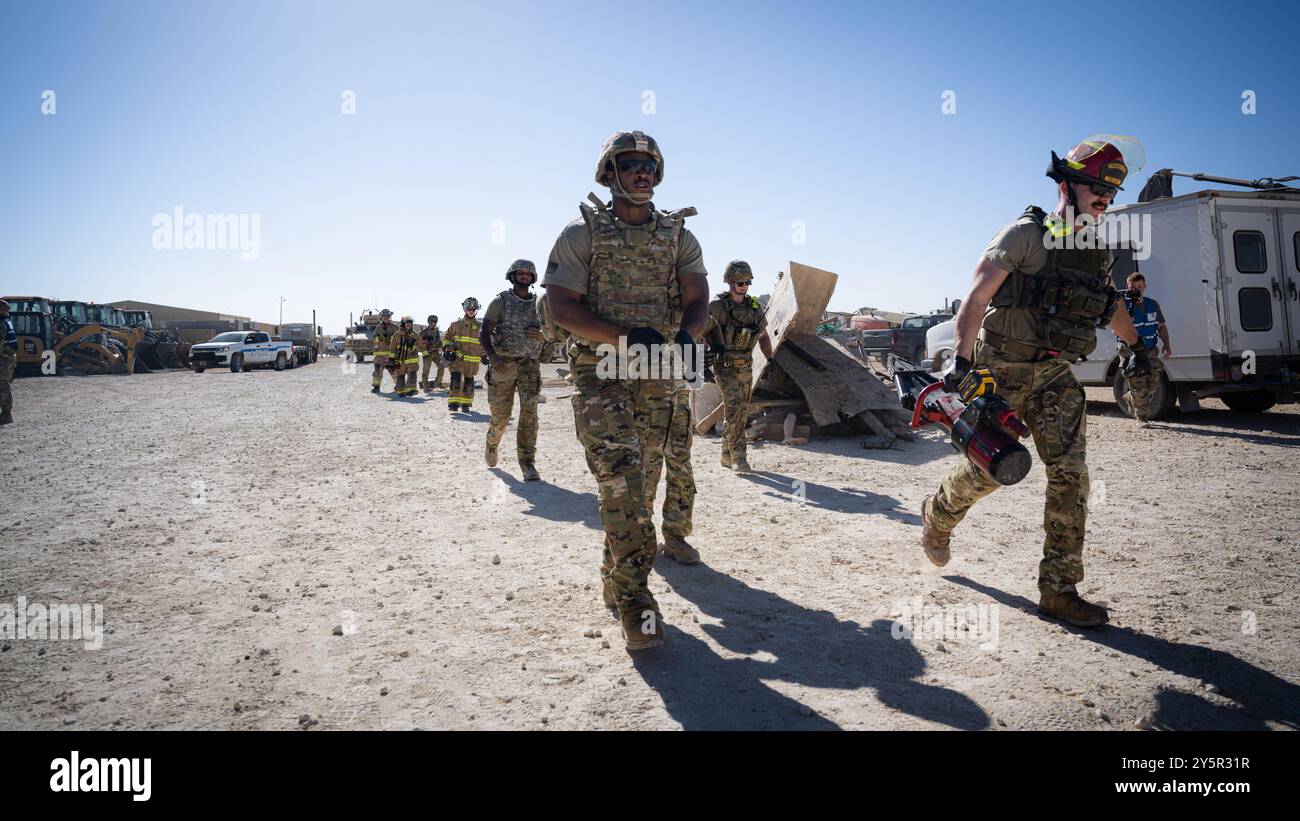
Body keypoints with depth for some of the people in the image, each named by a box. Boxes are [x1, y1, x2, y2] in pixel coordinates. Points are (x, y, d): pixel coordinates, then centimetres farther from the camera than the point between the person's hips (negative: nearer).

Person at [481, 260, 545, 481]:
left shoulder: (538, 304, 11)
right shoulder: (501, 301, 1)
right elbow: (484, 333, -6)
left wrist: (541, 335, -7)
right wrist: (492, 355, -23)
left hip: (530, 365, 2)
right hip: (504, 364, -2)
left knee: (529, 412, -13)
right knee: (501, 415, 5)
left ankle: (527, 463, -13)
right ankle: (492, 445, 37)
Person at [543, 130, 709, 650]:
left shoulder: (678, 236, 11)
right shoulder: (582, 233, 1)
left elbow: (698, 299, 1)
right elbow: (560, 307, -8)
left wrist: (687, 336, -23)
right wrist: (627, 336, -21)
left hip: (659, 378, 4)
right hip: (601, 375, -4)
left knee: (641, 484, 11)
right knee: (621, 483, -14)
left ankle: (613, 577, 30)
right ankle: (635, 599, -8)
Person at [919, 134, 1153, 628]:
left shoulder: (1098, 252, 11)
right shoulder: (1024, 235, -10)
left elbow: (1109, 303, 30)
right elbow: (977, 297, -18)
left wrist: (1137, 346, 39)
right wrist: (962, 360, -28)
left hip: (1055, 375, 6)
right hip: (1001, 370, -6)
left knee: (1070, 473, -6)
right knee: (989, 469, -3)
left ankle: (1059, 591, 0)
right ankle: (937, 517, 31)